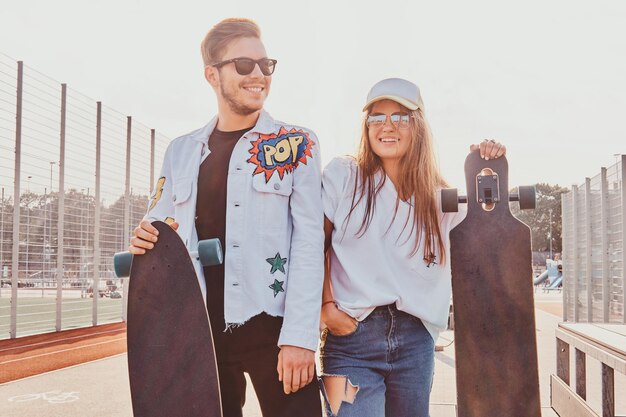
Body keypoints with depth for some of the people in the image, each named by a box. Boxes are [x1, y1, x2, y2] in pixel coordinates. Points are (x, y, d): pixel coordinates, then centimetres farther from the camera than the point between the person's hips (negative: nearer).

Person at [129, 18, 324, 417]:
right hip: (200, 329, 4)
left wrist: (300, 335, -14)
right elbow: (159, 228, 18)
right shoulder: (181, 151, 11)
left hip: (271, 326, -3)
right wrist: (145, 241, -7)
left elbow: (308, 242, -7)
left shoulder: (296, 144, 1)